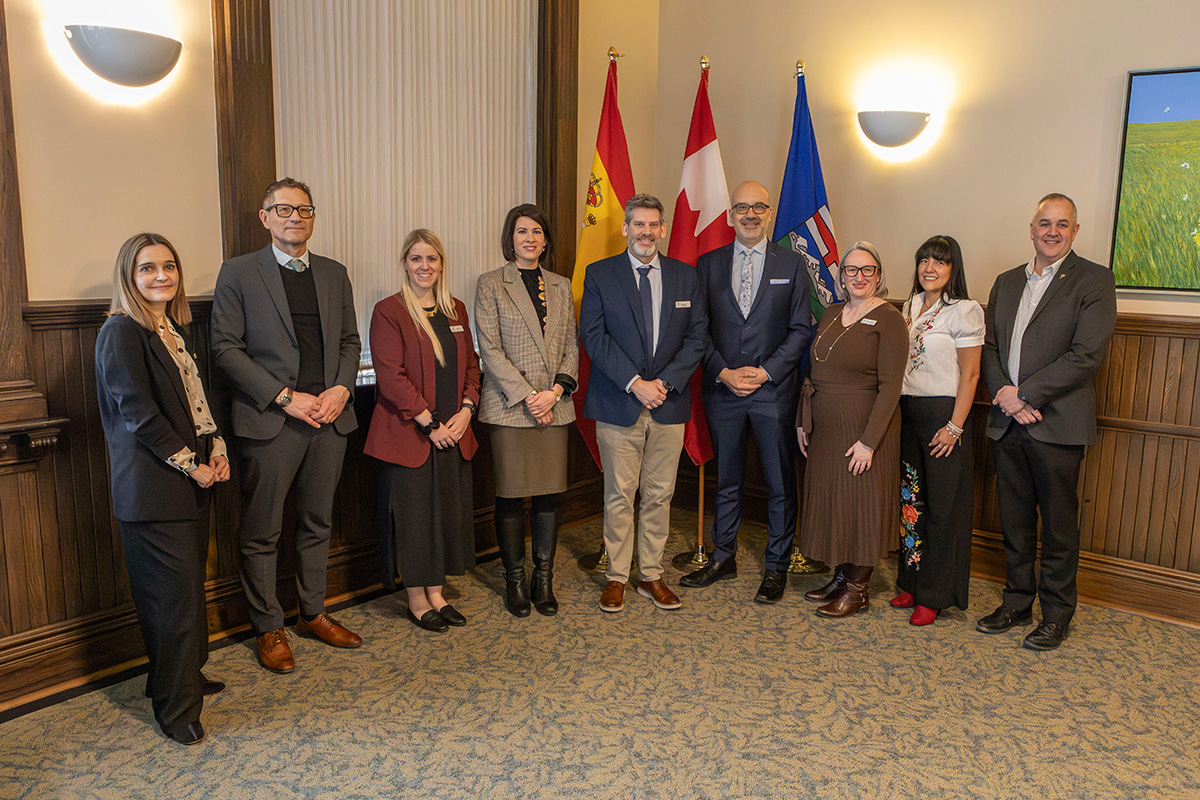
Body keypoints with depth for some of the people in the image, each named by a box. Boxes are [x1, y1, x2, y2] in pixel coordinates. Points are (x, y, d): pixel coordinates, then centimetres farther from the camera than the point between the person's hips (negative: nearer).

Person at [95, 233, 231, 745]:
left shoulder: (174, 330, 14)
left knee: (189, 584, 15)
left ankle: (184, 677, 32)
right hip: (152, 486, -8)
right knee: (174, 593, -3)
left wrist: (216, 449, 4)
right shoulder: (121, 332, -11)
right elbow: (139, 413, -16)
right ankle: (176, 707, 9)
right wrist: (190, 464, -13)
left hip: (192, 478, 8)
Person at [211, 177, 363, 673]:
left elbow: (350, 341, 15)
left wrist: (341, 389, -4)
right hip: (269, 423, -4)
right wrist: (286, 397, -14)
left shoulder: (334, 274, 13)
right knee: (261, 534, 5)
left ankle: (313, 614, 30)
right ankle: (268, 629, 20)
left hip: (329, 418, 4)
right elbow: (225, 348, -7)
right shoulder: (238, 273, -1)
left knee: (317, 524, 14)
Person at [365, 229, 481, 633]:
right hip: (409, 433, -6)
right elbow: (391, 376, -14)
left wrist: (466, 411, -3)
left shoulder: (455, 310, 12)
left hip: (453, 433, 6)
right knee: (413, 515, 3)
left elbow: (471, 365, 13)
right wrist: (429, 423, -15)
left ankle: (436, 593, 25)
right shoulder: (388, 311, -7)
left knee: (449, 511, 11)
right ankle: (417, 600, 18)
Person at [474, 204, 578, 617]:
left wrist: (555, 391, -5)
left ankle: (544, 579, 17)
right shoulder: (490, 284, 2)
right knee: (511, 494, 1)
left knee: (550, 493, 5)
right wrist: (528, 396, -12)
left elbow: (571, 347, 11)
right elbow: (490, 350, -5)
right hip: (509, 405, -3)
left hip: (554, 405, 3)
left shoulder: (561, 286, 14)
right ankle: (514, 579, 16)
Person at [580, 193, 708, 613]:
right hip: (617, 404, -2)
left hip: (669, 404, 2)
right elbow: (593, 337, -6)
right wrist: (635, 383, -14)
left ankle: (652, 575, 21)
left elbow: (696, 338, 5)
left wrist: (665, 382, -9)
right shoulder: (599, 274, 2)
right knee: (619, 495, 3)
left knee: (659, 495, 8)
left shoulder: (686, 276, 9)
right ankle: (617, 577, 17)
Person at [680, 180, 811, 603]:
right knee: (726, 479, 12)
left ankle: (776, 567, 17)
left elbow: (801, 328, 1)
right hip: (723, 389, 1)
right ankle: (723, 557, 26)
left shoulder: (791, 264, 4)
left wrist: (765, 371, -10)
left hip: (775, 390, -1)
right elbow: (698, 329, 4)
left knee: (780, 483, 4)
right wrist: (724, 372, -9)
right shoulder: (708, 264, 7)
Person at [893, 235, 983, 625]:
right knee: (910, 501, 10)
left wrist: (954, 427, -16)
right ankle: (912, 583, 23)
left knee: (942, 508, 2)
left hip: (943, 415, -6)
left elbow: (969, 375, -10)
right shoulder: (909, 307, 12)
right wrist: (894, 412, 9)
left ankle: (934, 596, 12)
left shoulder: (964, 311, -7)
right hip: (907, 414, 6)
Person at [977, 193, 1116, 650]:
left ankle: (1056, 615, 19)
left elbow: (1087, 355, -13)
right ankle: (1017, 603, 27)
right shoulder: (1006, 283, 15)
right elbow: (989, 346, 12)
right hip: (1008, 424, 5)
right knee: (1014, 522, 13)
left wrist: (1024, 395, -15)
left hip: (1057, 424, -5)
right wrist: (1003, 393, -7)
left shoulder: (1094, 281, -3)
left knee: (1059, 526, 5)